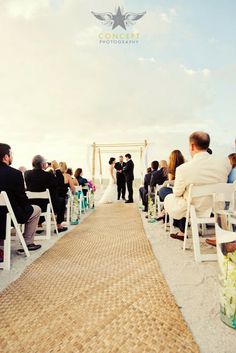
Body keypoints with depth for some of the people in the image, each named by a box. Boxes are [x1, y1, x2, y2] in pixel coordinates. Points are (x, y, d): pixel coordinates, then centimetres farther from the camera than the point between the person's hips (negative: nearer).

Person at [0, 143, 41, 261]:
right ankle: (27, 243, 18)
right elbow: (22, 198, -12)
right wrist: (28, 205, 8)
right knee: (36, 209, 17)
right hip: (11, 214, -6)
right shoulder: (15, 173, -19)